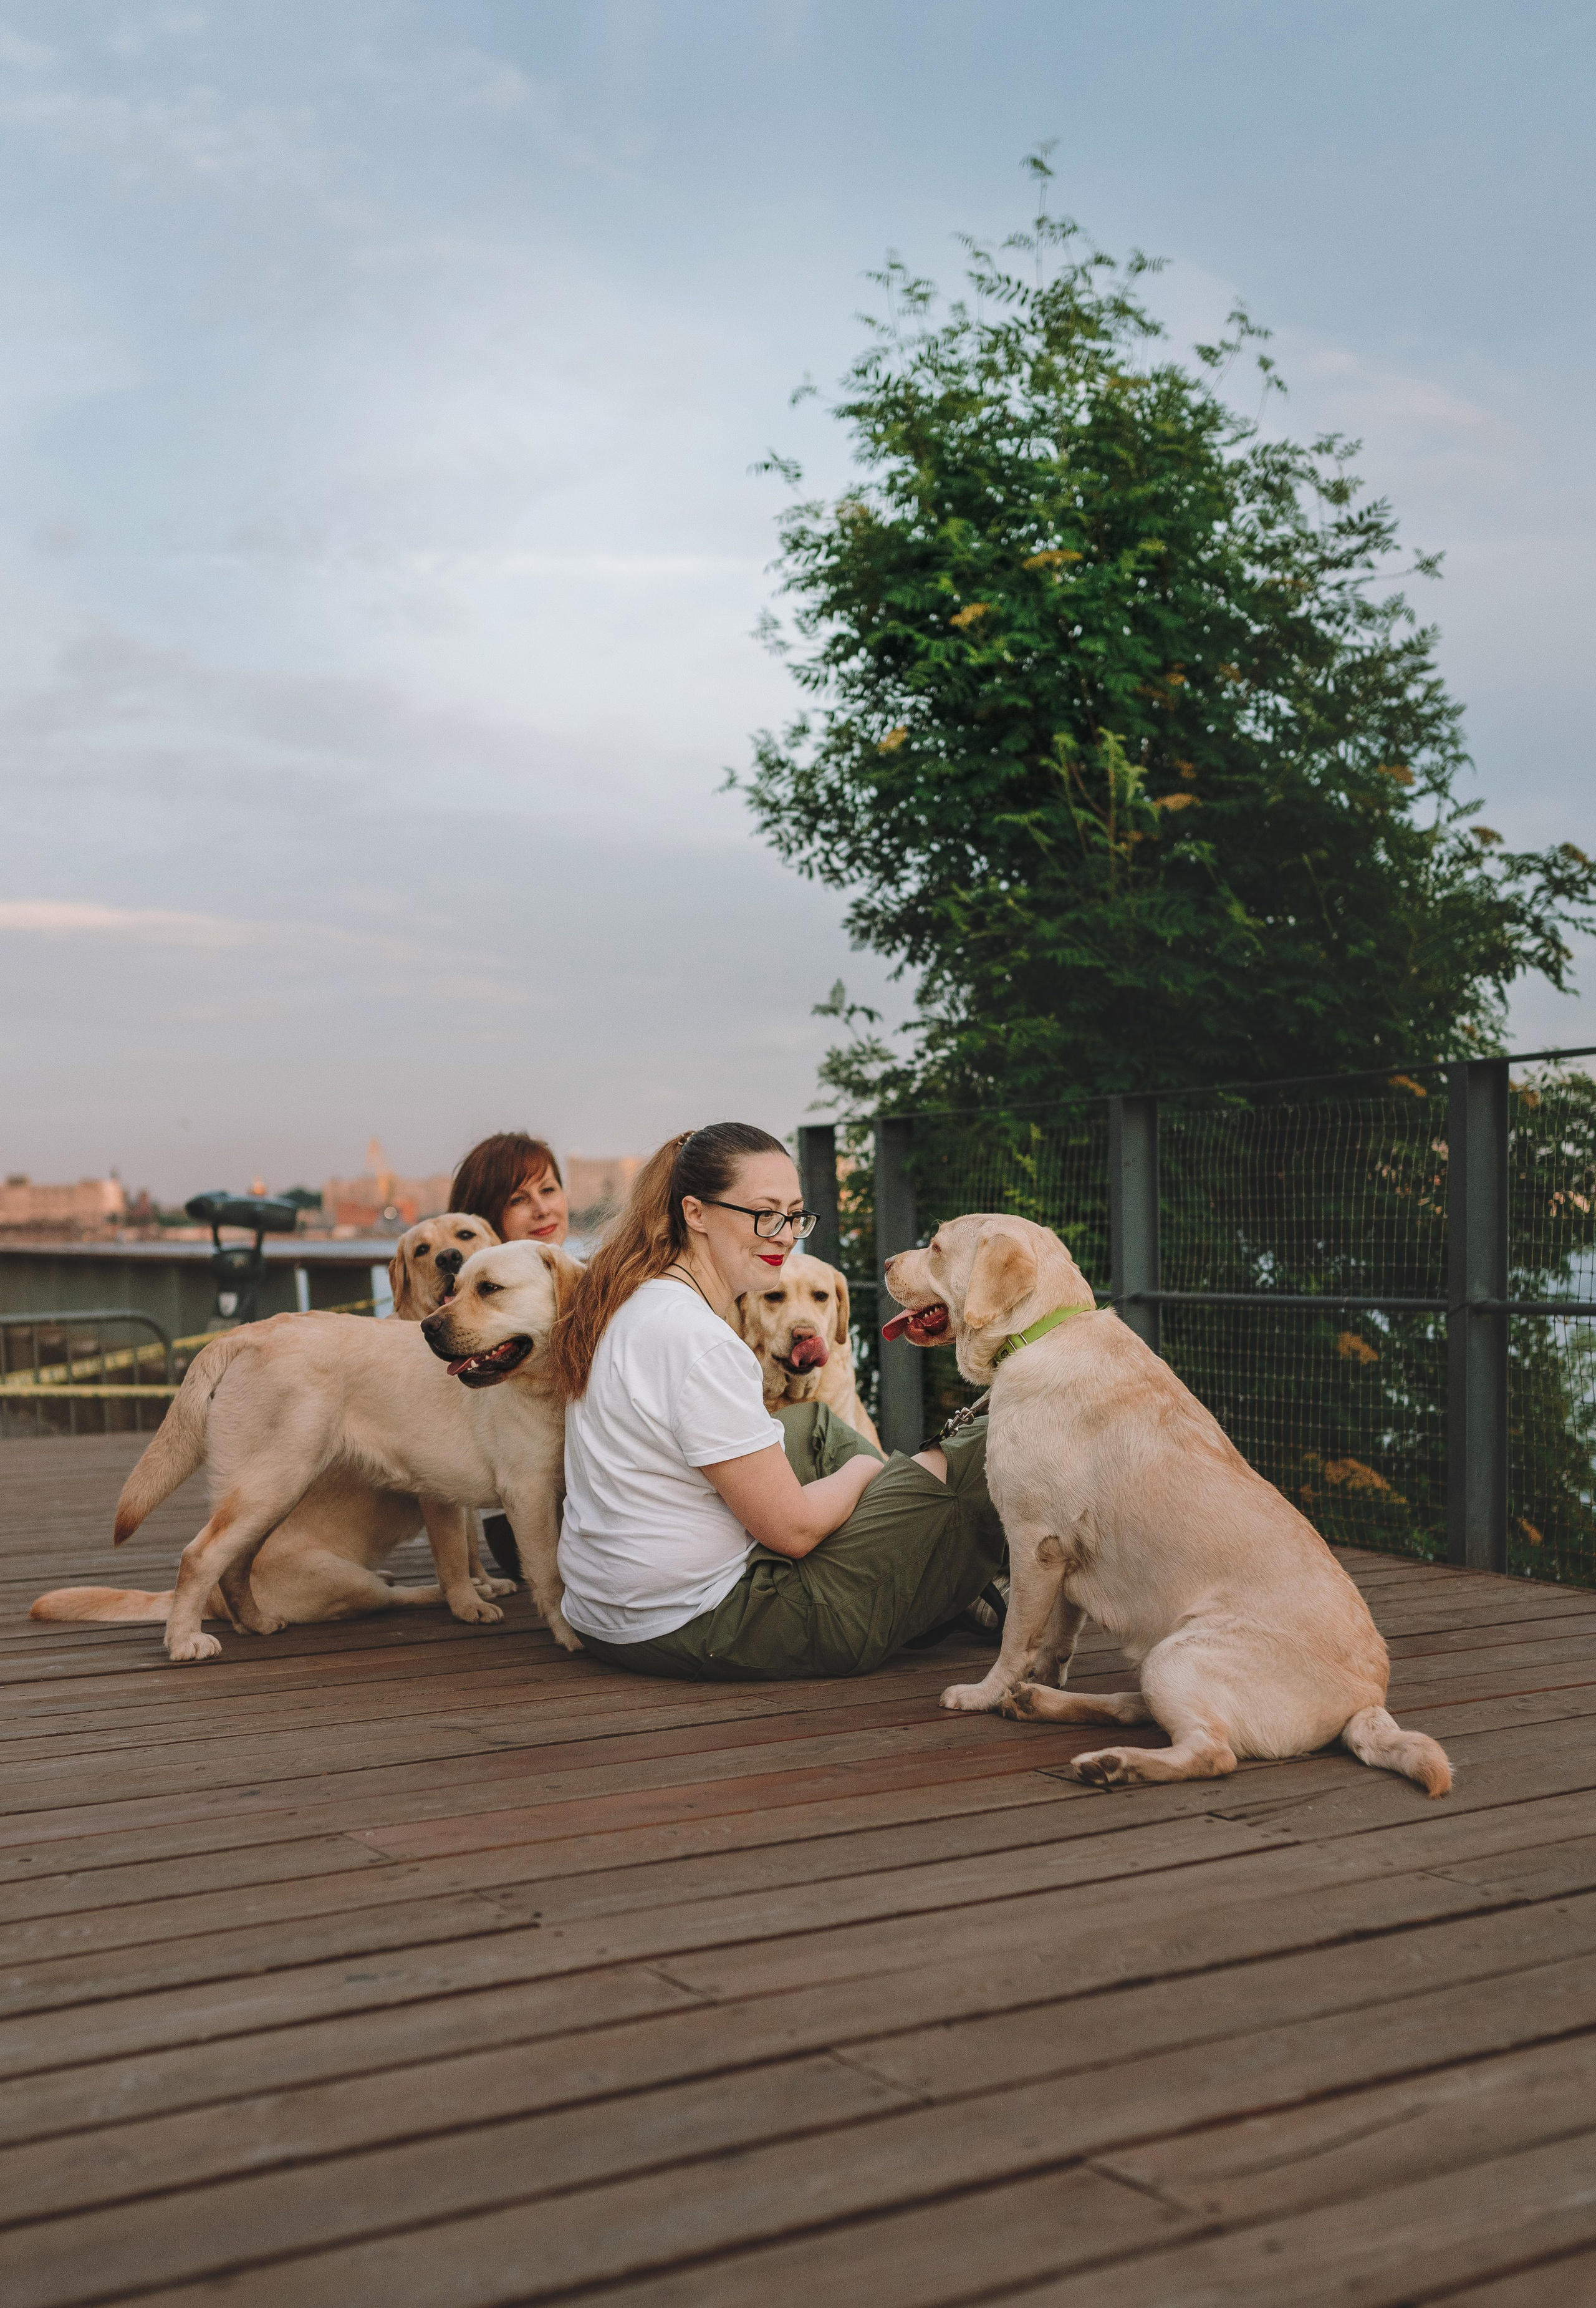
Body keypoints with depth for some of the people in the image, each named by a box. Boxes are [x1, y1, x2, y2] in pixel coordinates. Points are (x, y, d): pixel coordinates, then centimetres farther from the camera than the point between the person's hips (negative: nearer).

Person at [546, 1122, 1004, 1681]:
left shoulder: (631, 1301, 6)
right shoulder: (698, 1342, -24)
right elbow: (793, 1528, -20)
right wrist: (864, 1468, 1)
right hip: (700, 1630, -10)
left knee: (814, 1422, 29)